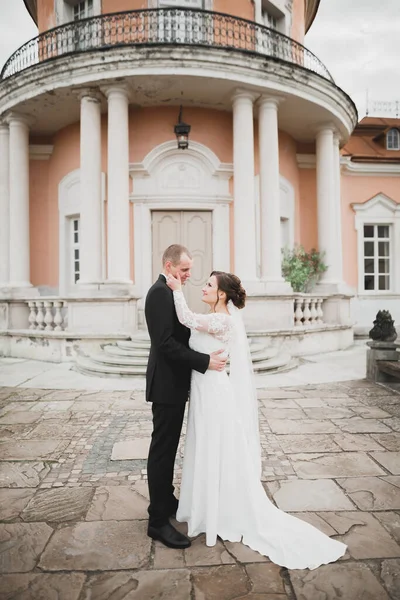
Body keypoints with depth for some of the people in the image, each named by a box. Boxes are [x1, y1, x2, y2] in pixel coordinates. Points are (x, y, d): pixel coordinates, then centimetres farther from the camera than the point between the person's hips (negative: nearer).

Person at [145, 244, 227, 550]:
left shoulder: (168, 292, 14)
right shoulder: (160, 293, -18)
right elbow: (166, 343, -26)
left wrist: (205, 355, 9)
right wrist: (206, 361, -24)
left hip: (173, 383, 10)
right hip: (167, 385, -10)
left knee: (167, 448, 20)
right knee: (162, 450, 0)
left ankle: (167, 501, 36)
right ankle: (158, 521, 12)